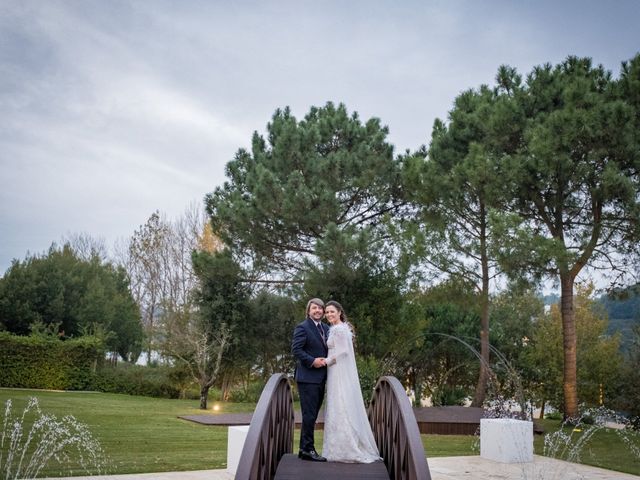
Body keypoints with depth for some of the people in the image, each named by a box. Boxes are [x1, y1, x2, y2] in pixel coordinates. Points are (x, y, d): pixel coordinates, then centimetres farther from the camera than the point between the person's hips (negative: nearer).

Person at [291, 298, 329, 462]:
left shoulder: (326, 328, 16)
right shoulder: (302, 328, -8)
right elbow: (296, 349, -15)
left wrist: (328, 360, 3)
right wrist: (312, 361, -20)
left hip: (320, 378, 8)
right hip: (308, 377, -8)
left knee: (312, 415, 12)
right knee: (309, 414, -6)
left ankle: (304, 449, 20)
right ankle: (308, 449, 2)